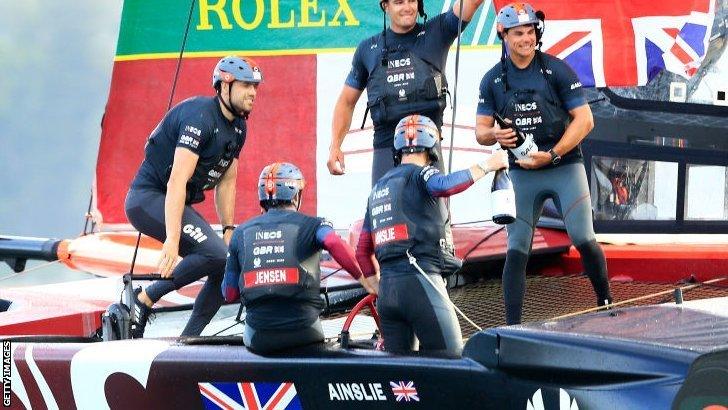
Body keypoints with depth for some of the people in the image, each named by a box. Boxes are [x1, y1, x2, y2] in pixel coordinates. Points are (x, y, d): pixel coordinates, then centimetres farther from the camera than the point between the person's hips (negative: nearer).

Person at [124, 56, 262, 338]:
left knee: (227, 270, 1)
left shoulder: (238, 126, 8)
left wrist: (229, 230, 7)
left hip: (176, 205, 10)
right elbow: (177, 181, -29)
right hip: (148, 198, -10)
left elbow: (226, 182, 16)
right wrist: (172, 240, -36)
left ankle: (188, 340, 6)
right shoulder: (200, 117, -22)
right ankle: (144, 298, -16)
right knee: (216, 254, -26)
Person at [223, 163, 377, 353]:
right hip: (303, 333, -1)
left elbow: (229, 294, 13)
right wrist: (364, 280, -9)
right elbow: (335, 244, -20)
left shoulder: (241, 233, 11)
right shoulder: (309, 225, 3)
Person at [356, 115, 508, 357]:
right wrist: (485, 167, -14)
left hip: (386, 289, 8)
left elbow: (362, 251, 24)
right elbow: (444, 186, -24)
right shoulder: (420, 174, 1)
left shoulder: (377, 189, 24)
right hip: (420, 282, -7)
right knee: (450, 361, -10)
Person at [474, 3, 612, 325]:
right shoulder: (493, 80, 5)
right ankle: (512, 329, -1)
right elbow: (480, 130, 7)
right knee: (516, 250, -3)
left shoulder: (556, 69, -4)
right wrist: (494, 134, -18)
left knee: (583, 240, -11)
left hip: (565, 168, -2)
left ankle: (606, 304, 11)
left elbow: (584, 120, -7)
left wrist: (552, 155, -16)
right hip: (521, 174, 2)